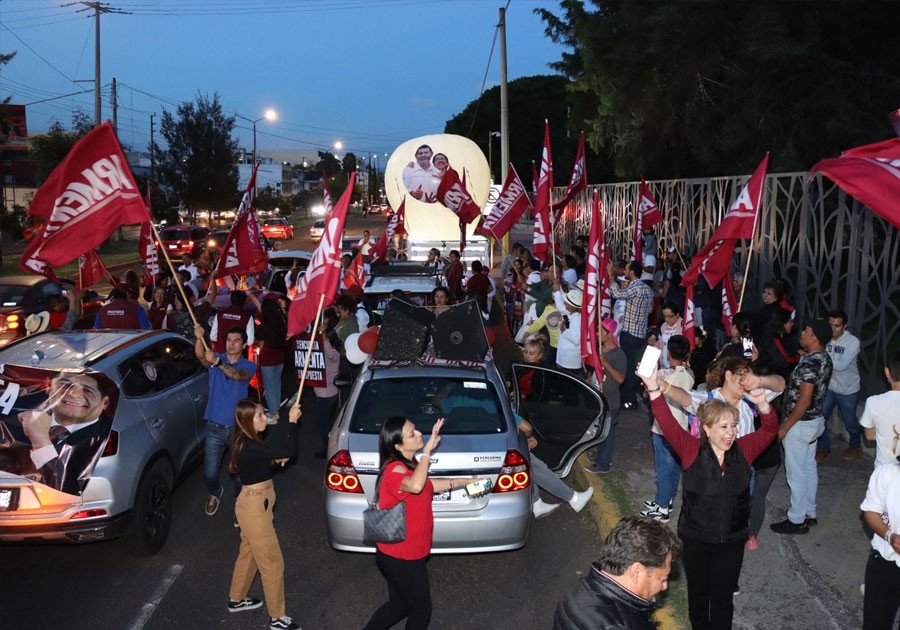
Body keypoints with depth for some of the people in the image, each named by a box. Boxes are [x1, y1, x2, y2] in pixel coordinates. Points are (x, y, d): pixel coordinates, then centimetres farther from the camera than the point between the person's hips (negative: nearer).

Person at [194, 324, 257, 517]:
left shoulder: (248, 366, -4)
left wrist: (217, 362, -45)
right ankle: (215, 493, 41)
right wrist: (199, 339, -45)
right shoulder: (215, 358, 0)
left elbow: (238, 375, -27)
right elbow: (201, 355, -23)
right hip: (215, 428, 1)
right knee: (209, 474, 7)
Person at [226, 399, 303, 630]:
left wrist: (275, 457, -6)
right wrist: (292, 421, -21)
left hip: (257, 502, 10)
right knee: (272, 562, 1)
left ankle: (236, 599, 45)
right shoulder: (249, 447, -29)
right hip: (255, 506, -10)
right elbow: (288, 450, -31)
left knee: (249, 553, 26)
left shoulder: (253, 440, 1)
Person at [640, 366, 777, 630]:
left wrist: (762, 404, -30)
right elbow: (668, 424, -25)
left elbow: (770, 430, -9)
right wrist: (654, 389, -38)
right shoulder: (692, 450, -14)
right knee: (698, 594, 20)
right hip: (695, 539, -1)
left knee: (723, 598, 15)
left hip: (732, 540, 2)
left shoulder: (743, 449, -5)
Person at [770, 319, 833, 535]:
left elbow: (804, 401, -25)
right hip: (815, 421, 10)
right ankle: (809, 513, 31)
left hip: (801, 424, -10)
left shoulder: (810, 363, -25)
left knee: (796, 473, 1)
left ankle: (797, 520, 11)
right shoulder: (824, 358, 5)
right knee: (809, 468, 19)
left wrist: (785, 427, -19)